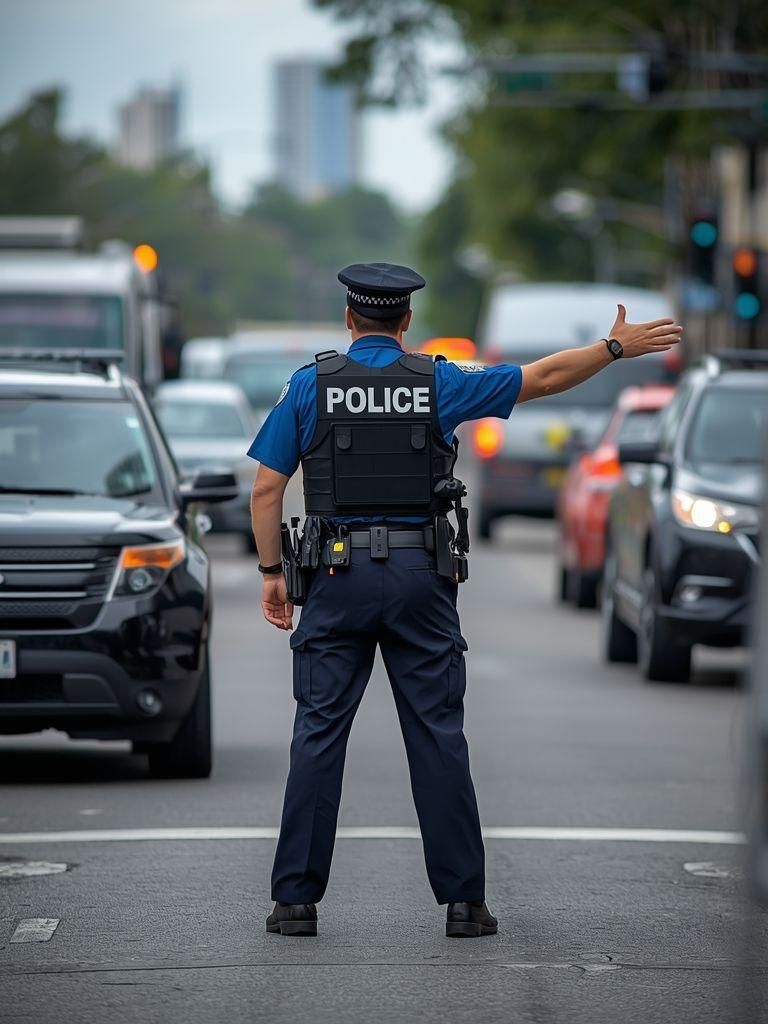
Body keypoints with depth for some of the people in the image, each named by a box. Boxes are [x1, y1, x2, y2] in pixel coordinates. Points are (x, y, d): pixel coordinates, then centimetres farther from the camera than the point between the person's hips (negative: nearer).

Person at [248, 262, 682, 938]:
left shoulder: (310, 385, 2)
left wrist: (271, 572, 8)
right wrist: (617, 347, 20)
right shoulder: (438, 382, 3)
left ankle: (297, 899, 0)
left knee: (319, 735, 2)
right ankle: (463, 900, 3)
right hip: (421, 576, 0)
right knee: (438, 737, 3)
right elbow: (544, 378, 9)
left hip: (340, 576, 0)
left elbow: (266, 488, 0)